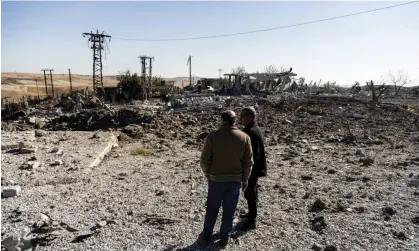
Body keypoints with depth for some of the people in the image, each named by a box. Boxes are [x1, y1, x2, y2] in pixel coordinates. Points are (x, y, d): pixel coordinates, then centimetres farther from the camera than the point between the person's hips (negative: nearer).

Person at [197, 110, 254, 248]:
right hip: (235, 180, 1)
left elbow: (205, 160, -10)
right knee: (229, 210, 16)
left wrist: (207, 174, 8)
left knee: (212, 208, 18)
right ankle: (224, 239, 28)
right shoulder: (244, 137, -8)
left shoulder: (213, 135, -14)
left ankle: (206, 236, 32)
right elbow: (248, 162, -3)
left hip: (216, 179, -1)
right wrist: (245, 179, 10)